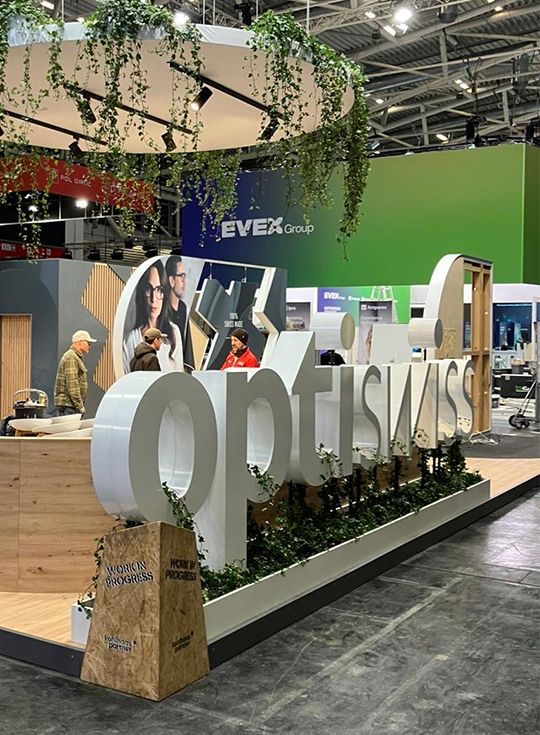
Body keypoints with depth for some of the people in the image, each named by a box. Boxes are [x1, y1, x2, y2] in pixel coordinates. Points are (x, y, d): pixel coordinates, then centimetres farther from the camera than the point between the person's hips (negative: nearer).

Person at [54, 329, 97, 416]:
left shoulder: (76, 357, 21)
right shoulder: (71, 357, -12)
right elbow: (72, 384, -20)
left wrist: (80, 404, 19)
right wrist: (80, 406, -19)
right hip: (68, 405, -10)